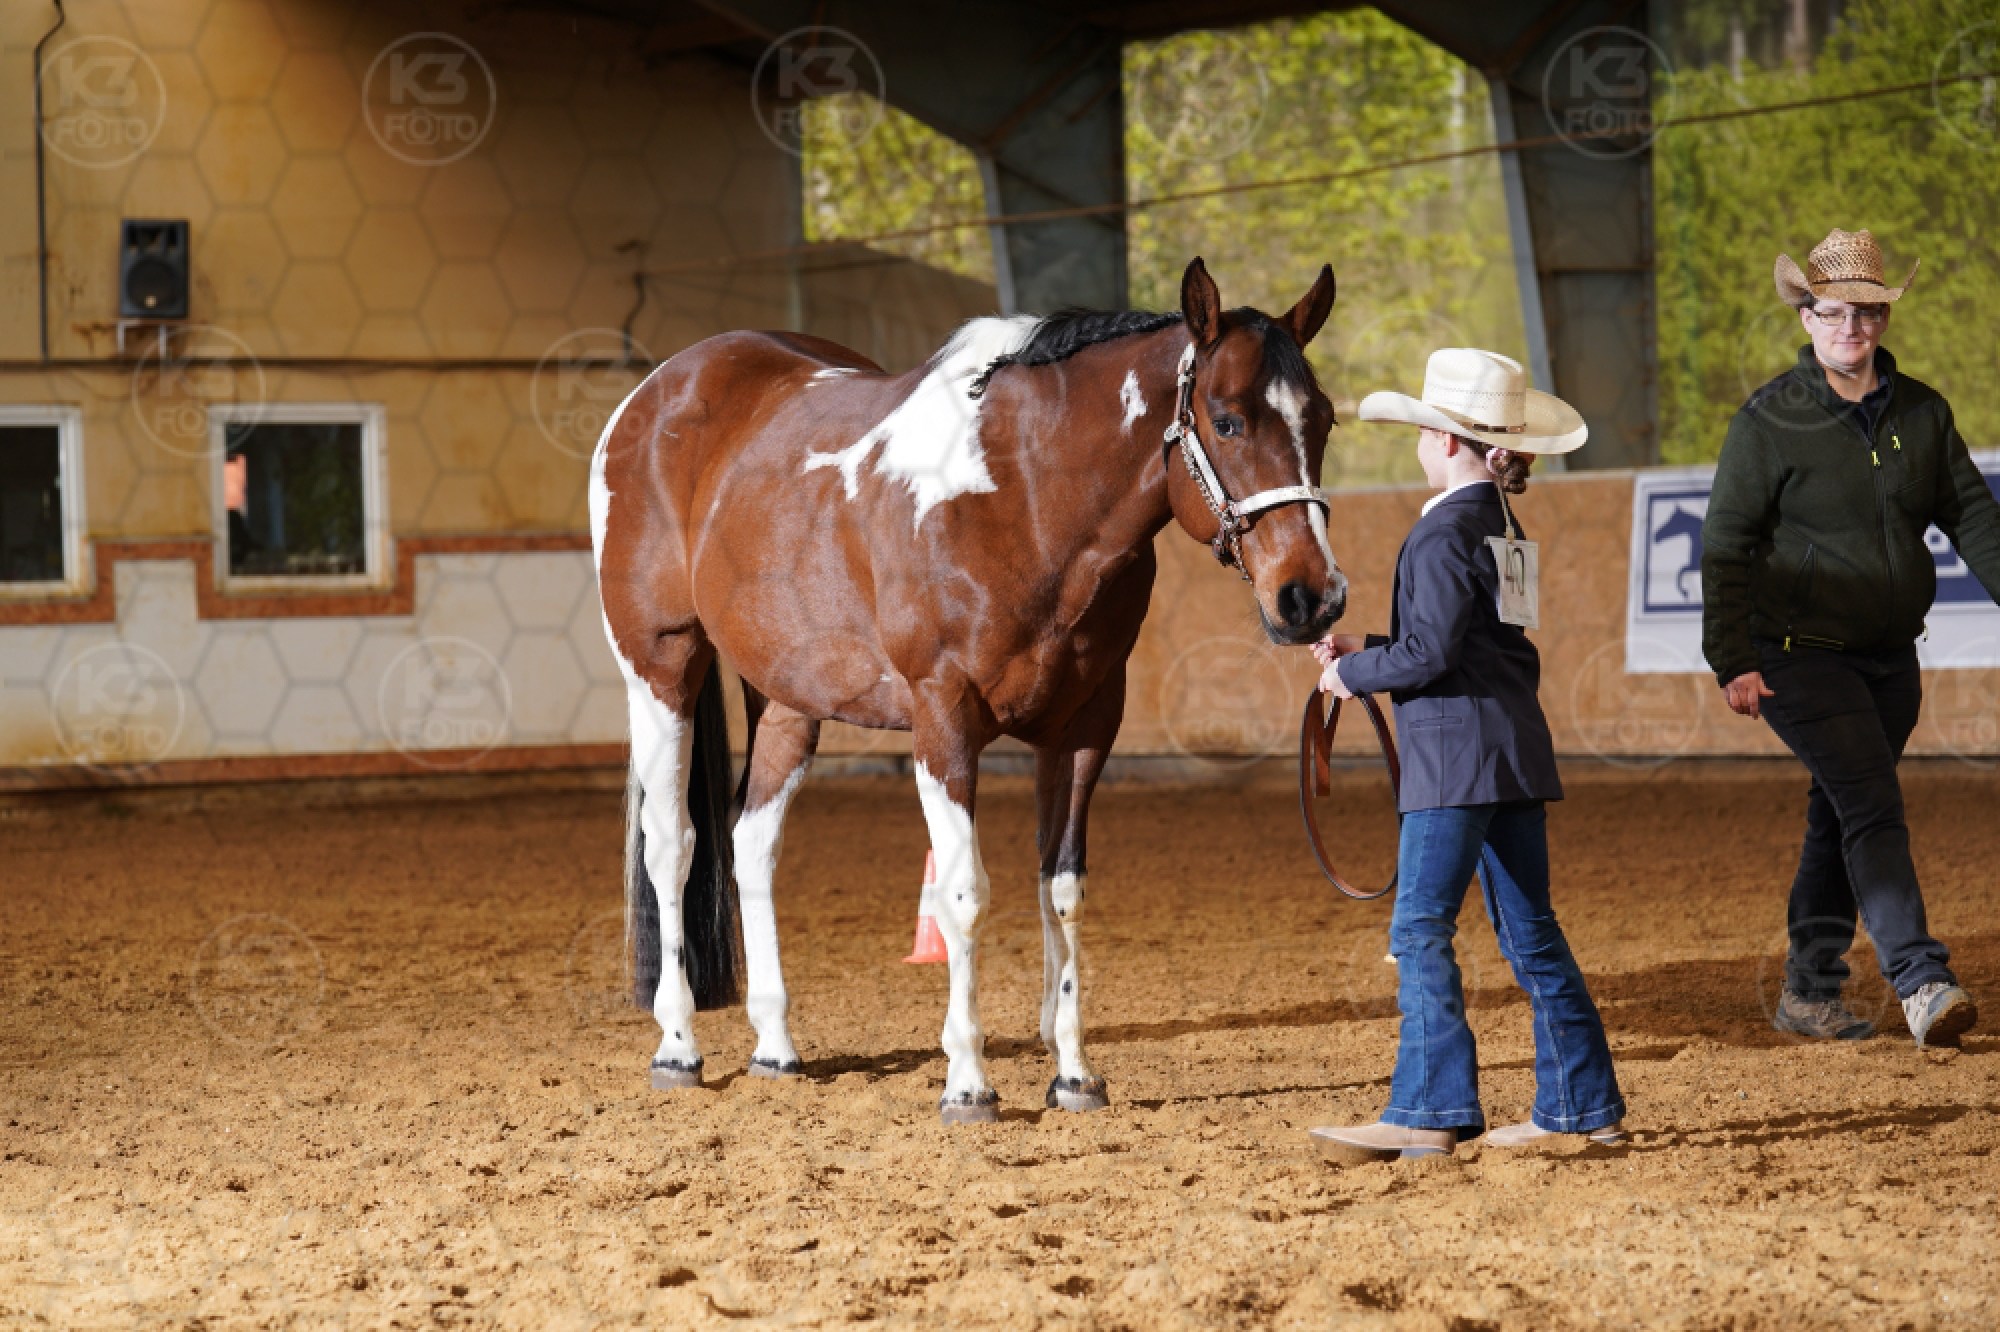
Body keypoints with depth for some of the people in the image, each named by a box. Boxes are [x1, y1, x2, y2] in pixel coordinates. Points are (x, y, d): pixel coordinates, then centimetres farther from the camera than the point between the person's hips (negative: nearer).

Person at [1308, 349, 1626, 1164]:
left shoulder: (1443, 534, -13)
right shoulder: (1499, 527, 15)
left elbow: (1430, 654, -18)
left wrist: (1354, 674, -3)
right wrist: (1368, 651, 16)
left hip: (1456, 754, -9)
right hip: (1515, 748, 9)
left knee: (1420, 928, -7)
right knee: (1528, 930, 11)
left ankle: (1427, 1112, -10)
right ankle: (1583, 1103, 13)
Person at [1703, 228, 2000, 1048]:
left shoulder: (1922, 412, 7)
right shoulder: (1770, 420, -7)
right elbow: (1726, 547, -7)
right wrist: (1733, 662, -14)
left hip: (1891, 656, 5)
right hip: (1801, 655, -5)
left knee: (1840, 819, 12)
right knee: (1872, 807, -16)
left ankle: (1808, 993, 21)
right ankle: (1921, 985, -23)